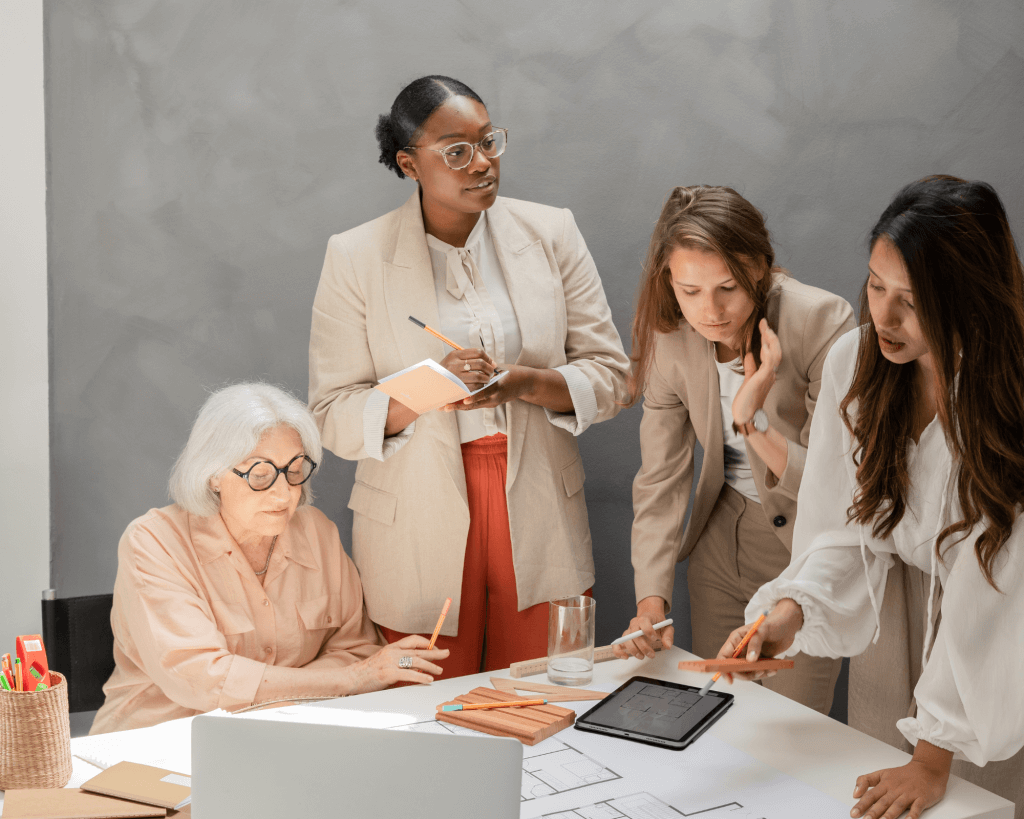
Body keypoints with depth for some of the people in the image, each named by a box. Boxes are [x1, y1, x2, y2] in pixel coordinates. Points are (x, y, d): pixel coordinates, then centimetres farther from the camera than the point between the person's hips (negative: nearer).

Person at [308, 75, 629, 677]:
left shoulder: (551, 233, 3)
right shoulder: (356, 258, -3)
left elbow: (611, 375, 3)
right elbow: (334, 417, -4)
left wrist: (525, 383, -16)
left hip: (538, 515, 2)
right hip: (421, 532, -2)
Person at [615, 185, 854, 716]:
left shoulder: (824, 325, -25)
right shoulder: (669, 336, -13)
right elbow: (661, 478, -9)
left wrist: (755, 422, -38)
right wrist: (652, 598, -20)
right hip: (724, 535, 4)